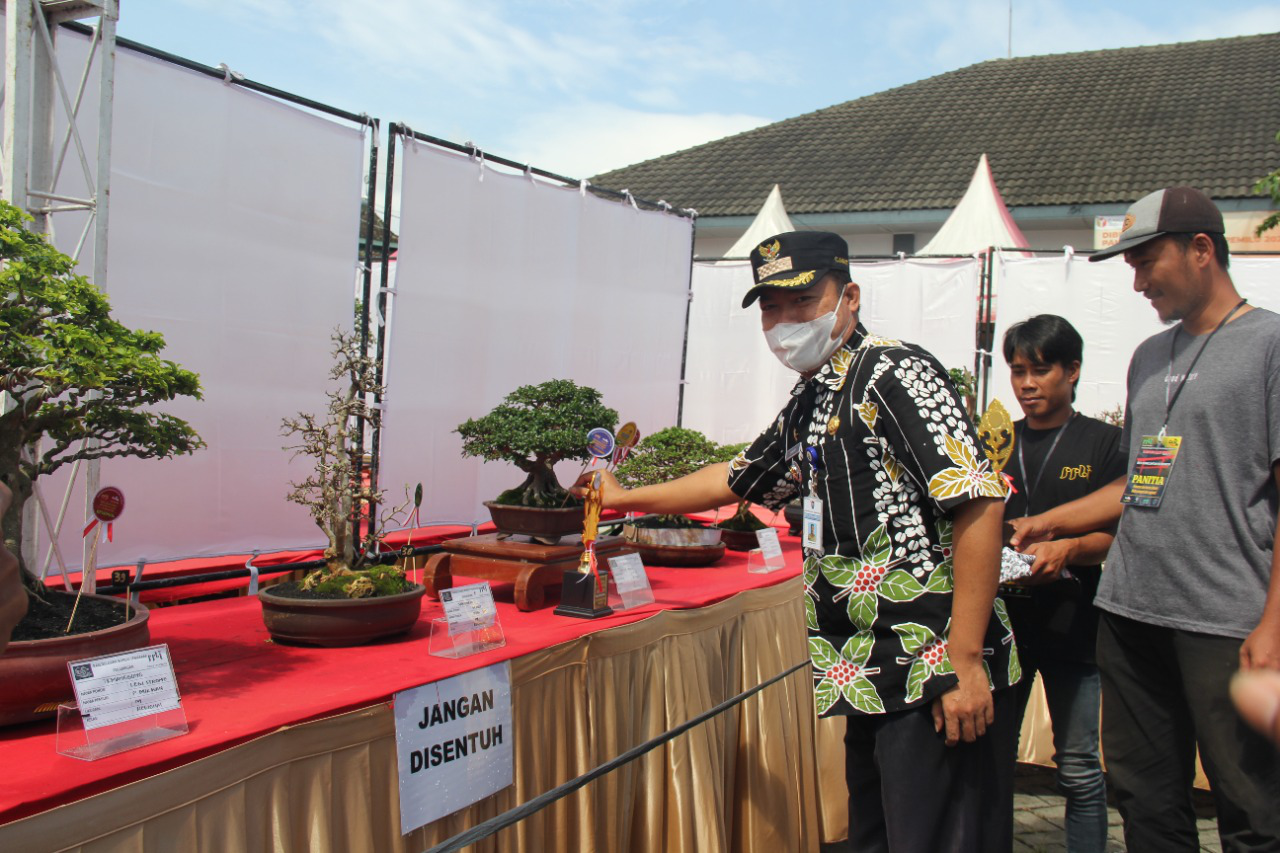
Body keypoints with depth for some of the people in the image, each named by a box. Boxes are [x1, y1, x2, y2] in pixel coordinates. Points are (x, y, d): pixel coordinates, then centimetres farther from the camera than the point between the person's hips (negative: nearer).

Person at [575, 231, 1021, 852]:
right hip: (874, 682, 9)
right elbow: (738, 479, 33)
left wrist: (965, 661, -22)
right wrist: (628, 497, 38)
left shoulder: (893, 373, -12)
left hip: (936, 681, -9)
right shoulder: (807, 405, 17)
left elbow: (978, 501, -20)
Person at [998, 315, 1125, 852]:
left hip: (1071, 622, -3)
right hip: (1003, 619, 4)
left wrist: (1070, 549, -23)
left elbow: (1119, 534, -5)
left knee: (1078, 768, 3)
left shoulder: (1104, 443, 1)